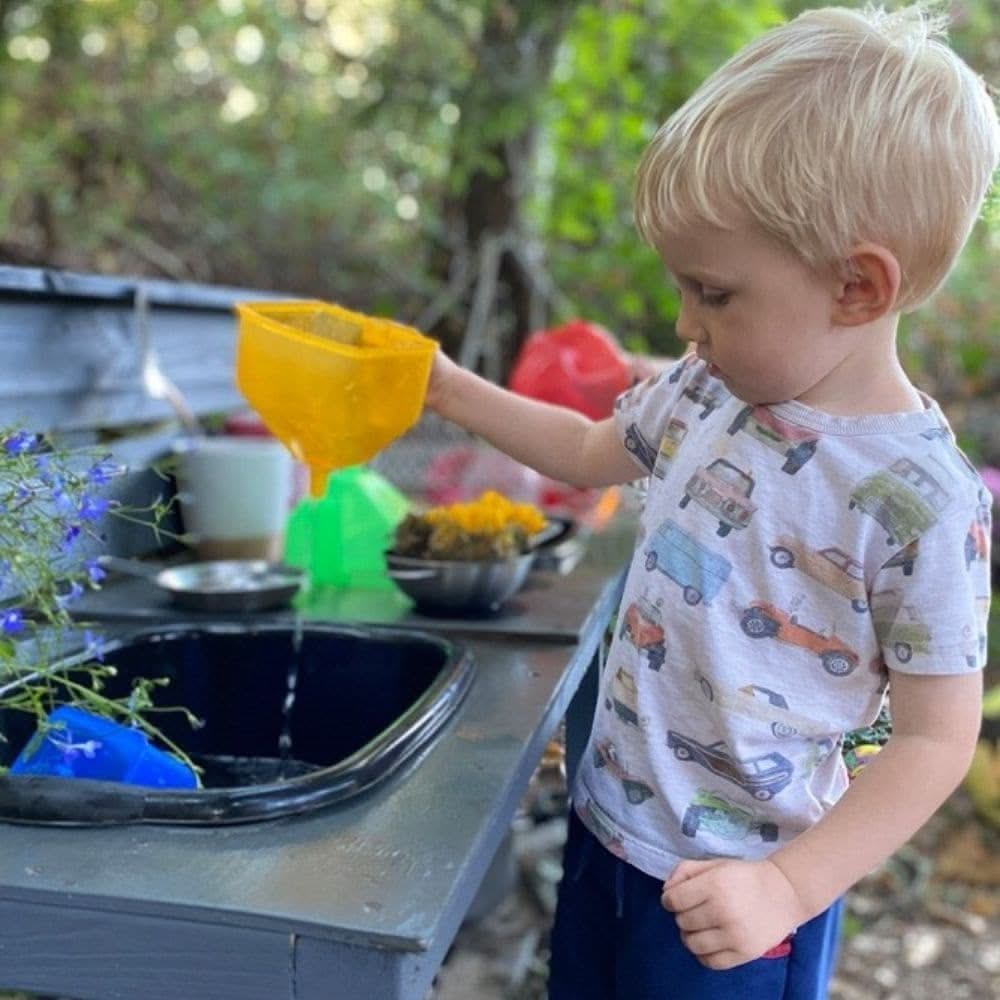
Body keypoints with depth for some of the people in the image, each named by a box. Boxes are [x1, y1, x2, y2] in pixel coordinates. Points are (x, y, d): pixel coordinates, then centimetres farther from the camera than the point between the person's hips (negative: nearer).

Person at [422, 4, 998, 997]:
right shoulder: (708, 389, -3)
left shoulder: (919, 498, -22)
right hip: (605, 823, 7)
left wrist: (790, 888, -22)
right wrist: (448, 388, 12)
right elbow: (591, 452, 16)